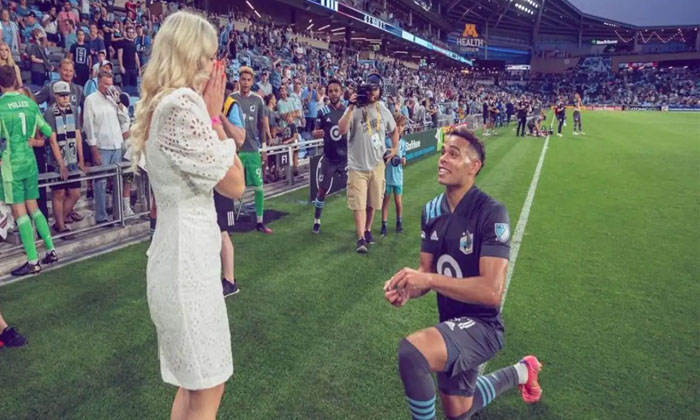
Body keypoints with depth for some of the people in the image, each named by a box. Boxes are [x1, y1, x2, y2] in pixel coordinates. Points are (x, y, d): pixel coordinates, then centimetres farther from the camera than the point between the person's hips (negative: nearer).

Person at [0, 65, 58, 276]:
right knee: (33, 207, 16)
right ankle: (51, 251, 17)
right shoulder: (30, 103, 4)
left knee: (19, 212, -1)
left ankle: (33, 262, 0)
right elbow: (48, 131, 11)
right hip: (30, 161, 6)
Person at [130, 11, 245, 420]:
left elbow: (204, 171, 14)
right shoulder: (183, 103, -20)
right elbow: (235, 184, -15)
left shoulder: (160, 102, 12)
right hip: (188, 256, -10)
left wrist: (211, 112, 9)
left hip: (181, 251, 10)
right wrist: (213, 113, -9)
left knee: (193, 381, 24)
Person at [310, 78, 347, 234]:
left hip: (347, 157, 1)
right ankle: (317, 221, 21)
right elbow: (315, 132, 0)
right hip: (329, 159, -1)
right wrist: (315, 133, -23)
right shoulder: (322, 112, -3)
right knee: (322, 190, 4)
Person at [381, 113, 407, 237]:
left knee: (398, 200, 9)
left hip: (398, 177, 3)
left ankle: (399, 222, 29)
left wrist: (402, 160, -9)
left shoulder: (403, 143, 5)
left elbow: (403, 160, 12)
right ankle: (384, 224, 14)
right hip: (387, 176, -3)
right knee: (385, 200, 6)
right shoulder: (386, 141, -8)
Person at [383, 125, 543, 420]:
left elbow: (491, 291, -28)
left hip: (481, 325, -7)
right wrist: (406, 289, -20)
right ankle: (520, 373, 49)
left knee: (410, 352, -35)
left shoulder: (491, 213, -22)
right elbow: (426, 273, 2)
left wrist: (428, 280, -32)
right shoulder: (432, 211, -1)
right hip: (451, 324, 8)